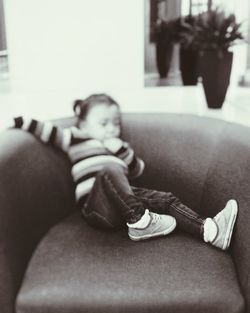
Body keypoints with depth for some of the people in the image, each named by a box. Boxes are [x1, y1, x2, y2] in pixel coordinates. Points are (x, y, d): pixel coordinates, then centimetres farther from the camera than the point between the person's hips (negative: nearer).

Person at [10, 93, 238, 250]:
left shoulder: (117, 146, 28)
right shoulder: (76, 139, 13)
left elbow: (137, 170, 19)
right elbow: (48, 131, 6)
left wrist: (122, 150, 4)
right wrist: (21, 121, -4)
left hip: (125, 198, 6)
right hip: (97, 205, -6)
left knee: (167, 200, -10)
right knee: (110, 169, -35)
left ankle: (210, 231, -23)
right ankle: (140, 223, -38)